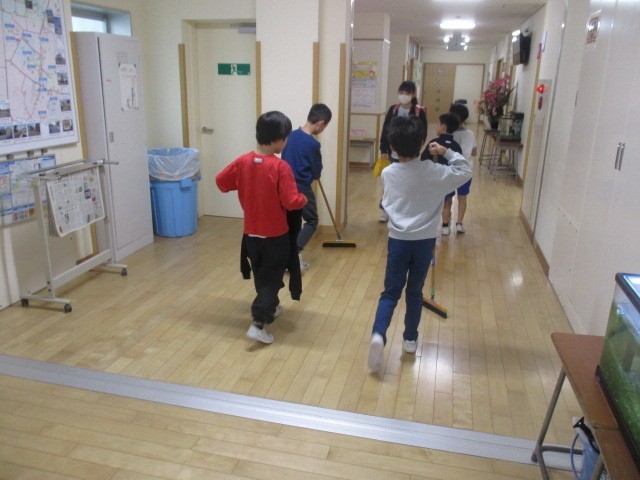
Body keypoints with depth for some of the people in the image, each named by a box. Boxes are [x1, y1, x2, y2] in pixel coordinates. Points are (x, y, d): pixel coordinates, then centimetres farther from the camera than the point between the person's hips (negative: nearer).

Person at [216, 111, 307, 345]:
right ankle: (258, 323, -3)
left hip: (251, 233, 6)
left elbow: (220, 181, 6)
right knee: (272, 278, 6)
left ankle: (271, 308, 42)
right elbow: (291, 202, -22)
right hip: (275, 235, -5)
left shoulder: (242, 162, -4)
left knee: (261, 275, 23)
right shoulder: (281, 167, -20)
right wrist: (304, 199, -2)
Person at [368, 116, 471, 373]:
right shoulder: (435, 172, -11)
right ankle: (410, 339, 28)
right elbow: (465, 171, 5)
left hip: (398, 239, 0)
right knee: (415, 291, 16)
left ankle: (378, 335, -14)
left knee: (390, 292, 8)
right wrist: (447, 152, 7)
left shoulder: (388, 173, -5)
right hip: (424, 241, 0)